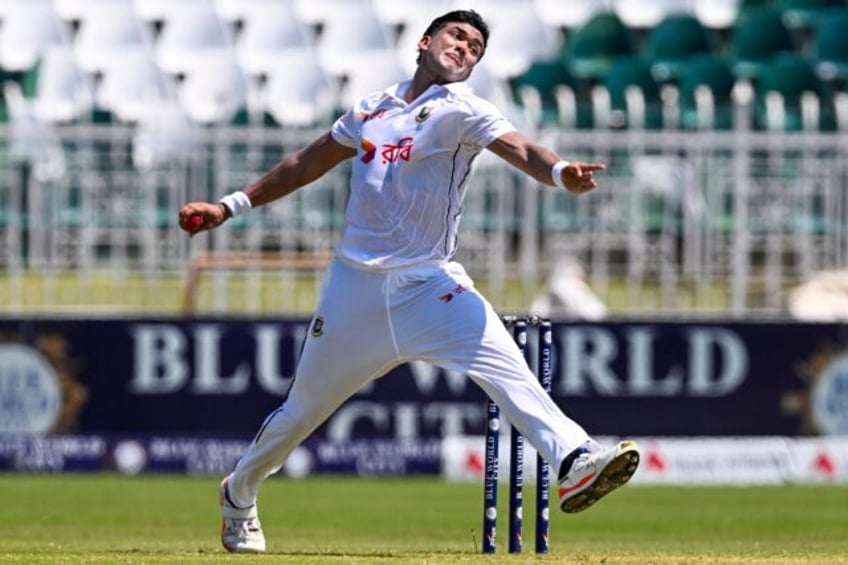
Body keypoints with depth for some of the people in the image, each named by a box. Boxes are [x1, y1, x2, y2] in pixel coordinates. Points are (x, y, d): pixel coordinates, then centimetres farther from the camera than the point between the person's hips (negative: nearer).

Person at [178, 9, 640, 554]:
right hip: (355, 285, 3)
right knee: (303, 408, 15)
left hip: (429, 285, -3)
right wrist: (231, 206, 23)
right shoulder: (372, 109, 9)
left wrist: (559, 173, -44)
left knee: (502, 361, -28)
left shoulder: (462, 110, -3)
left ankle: (574, 459, -42)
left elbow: (518, 148, -22)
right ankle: (240, 494, 38)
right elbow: (308, 163, 22)